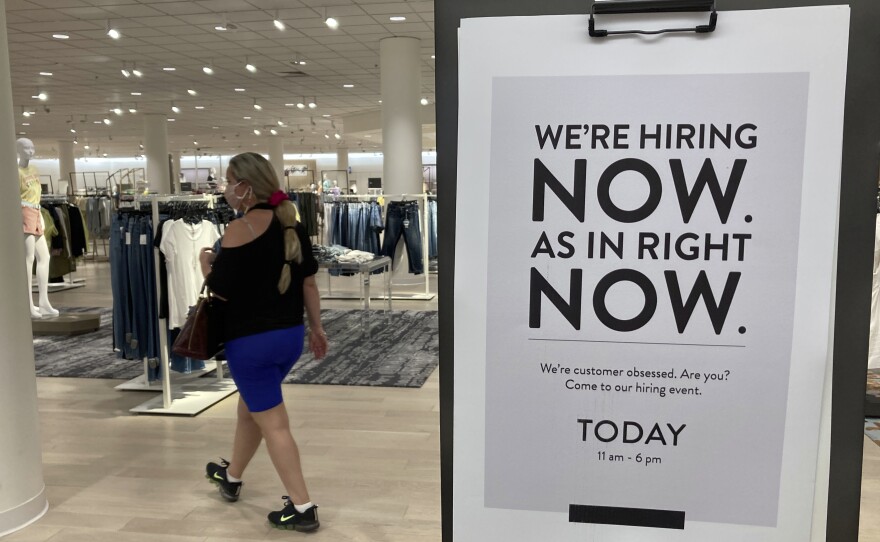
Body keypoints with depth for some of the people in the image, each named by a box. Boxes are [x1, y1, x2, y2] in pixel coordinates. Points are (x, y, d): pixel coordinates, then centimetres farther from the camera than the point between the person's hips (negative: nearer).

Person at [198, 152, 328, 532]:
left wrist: (205, 263, 5)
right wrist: (315, 328, 15)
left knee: (273, 423, 2)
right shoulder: (292, 223, 4)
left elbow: (221, 290, -14)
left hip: (251, 341, -8)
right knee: (250, 408, 25)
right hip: (290, 336, 8)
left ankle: (302, 508, 7)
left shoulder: (240, 229, -16)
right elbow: (308, 283, 7)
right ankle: (231, 476, 46)